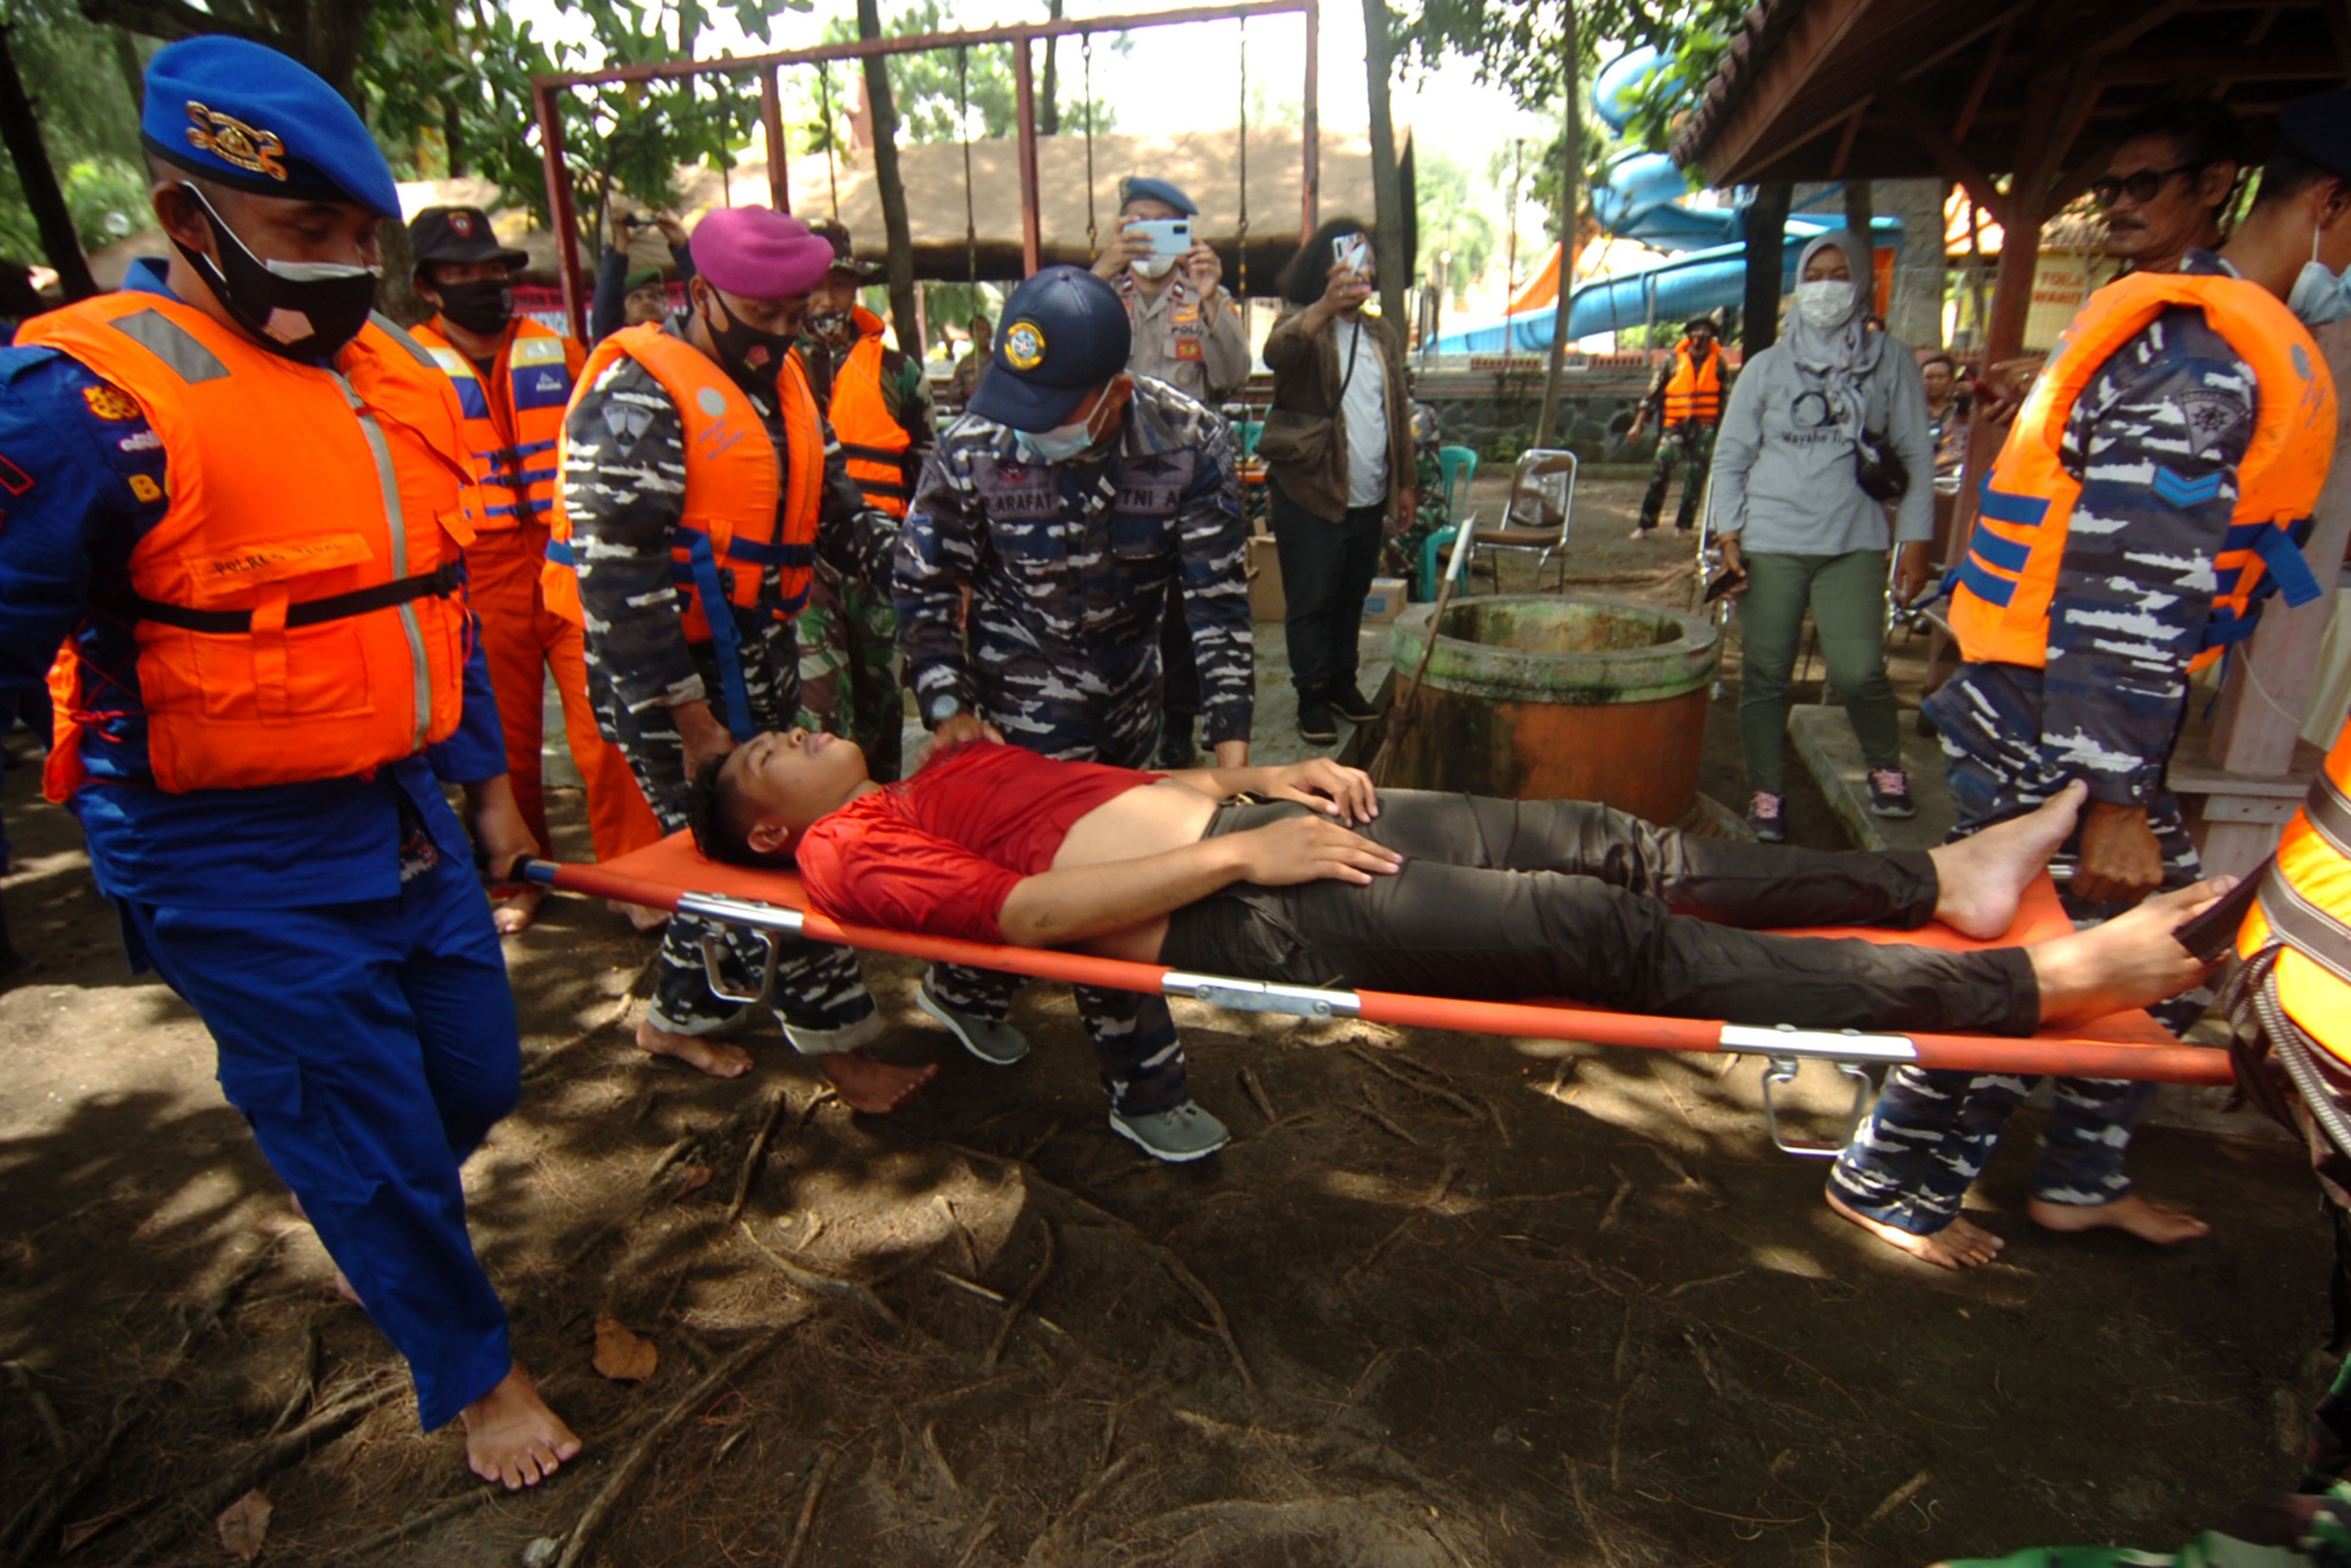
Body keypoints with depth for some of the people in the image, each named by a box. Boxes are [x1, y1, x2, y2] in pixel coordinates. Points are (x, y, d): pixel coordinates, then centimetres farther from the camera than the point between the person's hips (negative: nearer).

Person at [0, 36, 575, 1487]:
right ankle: (471, 1374, 31)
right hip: (247, 864, -6)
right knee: (369, 1136, 7)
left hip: (407, 820, 7)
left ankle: (380, 1227, 52)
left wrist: (486, 780, 17)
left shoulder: (400, 379, 8)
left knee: (476, 1078, 19)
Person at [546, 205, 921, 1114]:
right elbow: (618, 570, -20)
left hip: (757, 654, 8)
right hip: (670, 668, -8)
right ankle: (832, 1036, 10)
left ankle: (681, 1014, 33)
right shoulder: (637, 393, -14)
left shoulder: (779, 377, 12)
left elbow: (834, 499, 19)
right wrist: (687, 713, -20)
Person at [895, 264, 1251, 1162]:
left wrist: (1230, 734, -21)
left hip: (1129, 688, 4)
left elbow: (1218, 596, -16)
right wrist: (947, 708, -18)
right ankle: (1146, 1087, 12)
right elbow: (924, 585, -9)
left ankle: (963, 988, 45)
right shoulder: (972, 450, -22)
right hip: (1027, 700, -4)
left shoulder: (1189, 442, -19)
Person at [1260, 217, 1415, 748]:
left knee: (1352, 598, 15)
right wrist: (1326, 307, -47)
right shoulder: (1301, 323, -4)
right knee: (1310, 603, 1)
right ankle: (1313, 696, 12)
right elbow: (1277, 352, -30)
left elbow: (1399, 411, 20)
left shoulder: (1381, 335, 15)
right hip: (1311, 492, -6)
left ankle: (1343, 683, 28)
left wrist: (1405, 481, 16)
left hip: (1369, 498, 6)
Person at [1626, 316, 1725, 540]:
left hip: (1704, 428, 2)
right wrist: (1638, 424, 0)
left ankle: (1684, 525, 8)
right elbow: (1654, 393, 6)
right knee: (1660, 470, -13)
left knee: (1696, 477, 0)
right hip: (1675, 426, -2)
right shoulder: (1674, 361, 4)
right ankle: (1646, 524, -9)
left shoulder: (1717, 362, 9)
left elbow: (1722, 398, 18)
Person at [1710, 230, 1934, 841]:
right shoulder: (1767, 367, 11)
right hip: (1770, 543, 1)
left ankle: (1886, 768, 18)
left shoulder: (1890, 361, 11)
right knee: (1766, 674, 0)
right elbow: (1731, 455, 10)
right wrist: (1728, 533, -2)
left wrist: (1916, 543, 3)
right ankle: (1766, 793, 15)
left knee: (1858, 670, -10)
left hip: (1854, 543, 0)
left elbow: (1916, 456, 10)